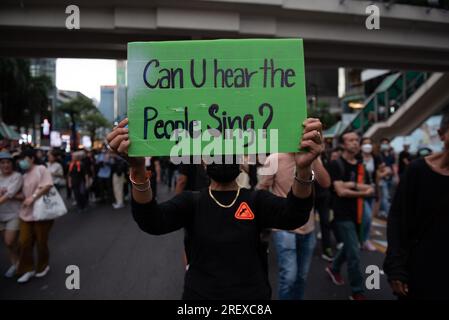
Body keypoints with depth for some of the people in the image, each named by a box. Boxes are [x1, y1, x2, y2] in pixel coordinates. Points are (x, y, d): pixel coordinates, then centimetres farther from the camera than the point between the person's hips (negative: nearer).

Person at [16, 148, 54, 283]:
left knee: (41, 242, 6)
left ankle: (43, 267, 27)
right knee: (24, 242, 2)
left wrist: (33, 197, -22)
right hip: (26, 213, 6)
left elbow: (48, 185, -19)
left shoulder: (41, 169, -7)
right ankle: (28, 269, 18)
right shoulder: (24, 176, 15)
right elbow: (23, 194, 17)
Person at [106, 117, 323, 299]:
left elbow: (294, 216, -26)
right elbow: (152, 221, -25)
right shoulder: (191, 202, -6)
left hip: (253, 295, 1)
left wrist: (303, 169, -46)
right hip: (200, 294, 0)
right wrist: (138, 170, -44)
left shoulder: (256, 200, -6)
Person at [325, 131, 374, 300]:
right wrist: (363, 192, -12)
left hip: (357, 213, 7)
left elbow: (369, 189, -2)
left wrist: (352, 185, -19)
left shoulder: (360, 165, 9)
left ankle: (333, 268, 45)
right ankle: (357, 291, 10)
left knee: (349, 247, 22)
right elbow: (340, 191, -20)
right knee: (354, 253, -4)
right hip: (343, 214, -7)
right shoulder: (336, 164, -13)